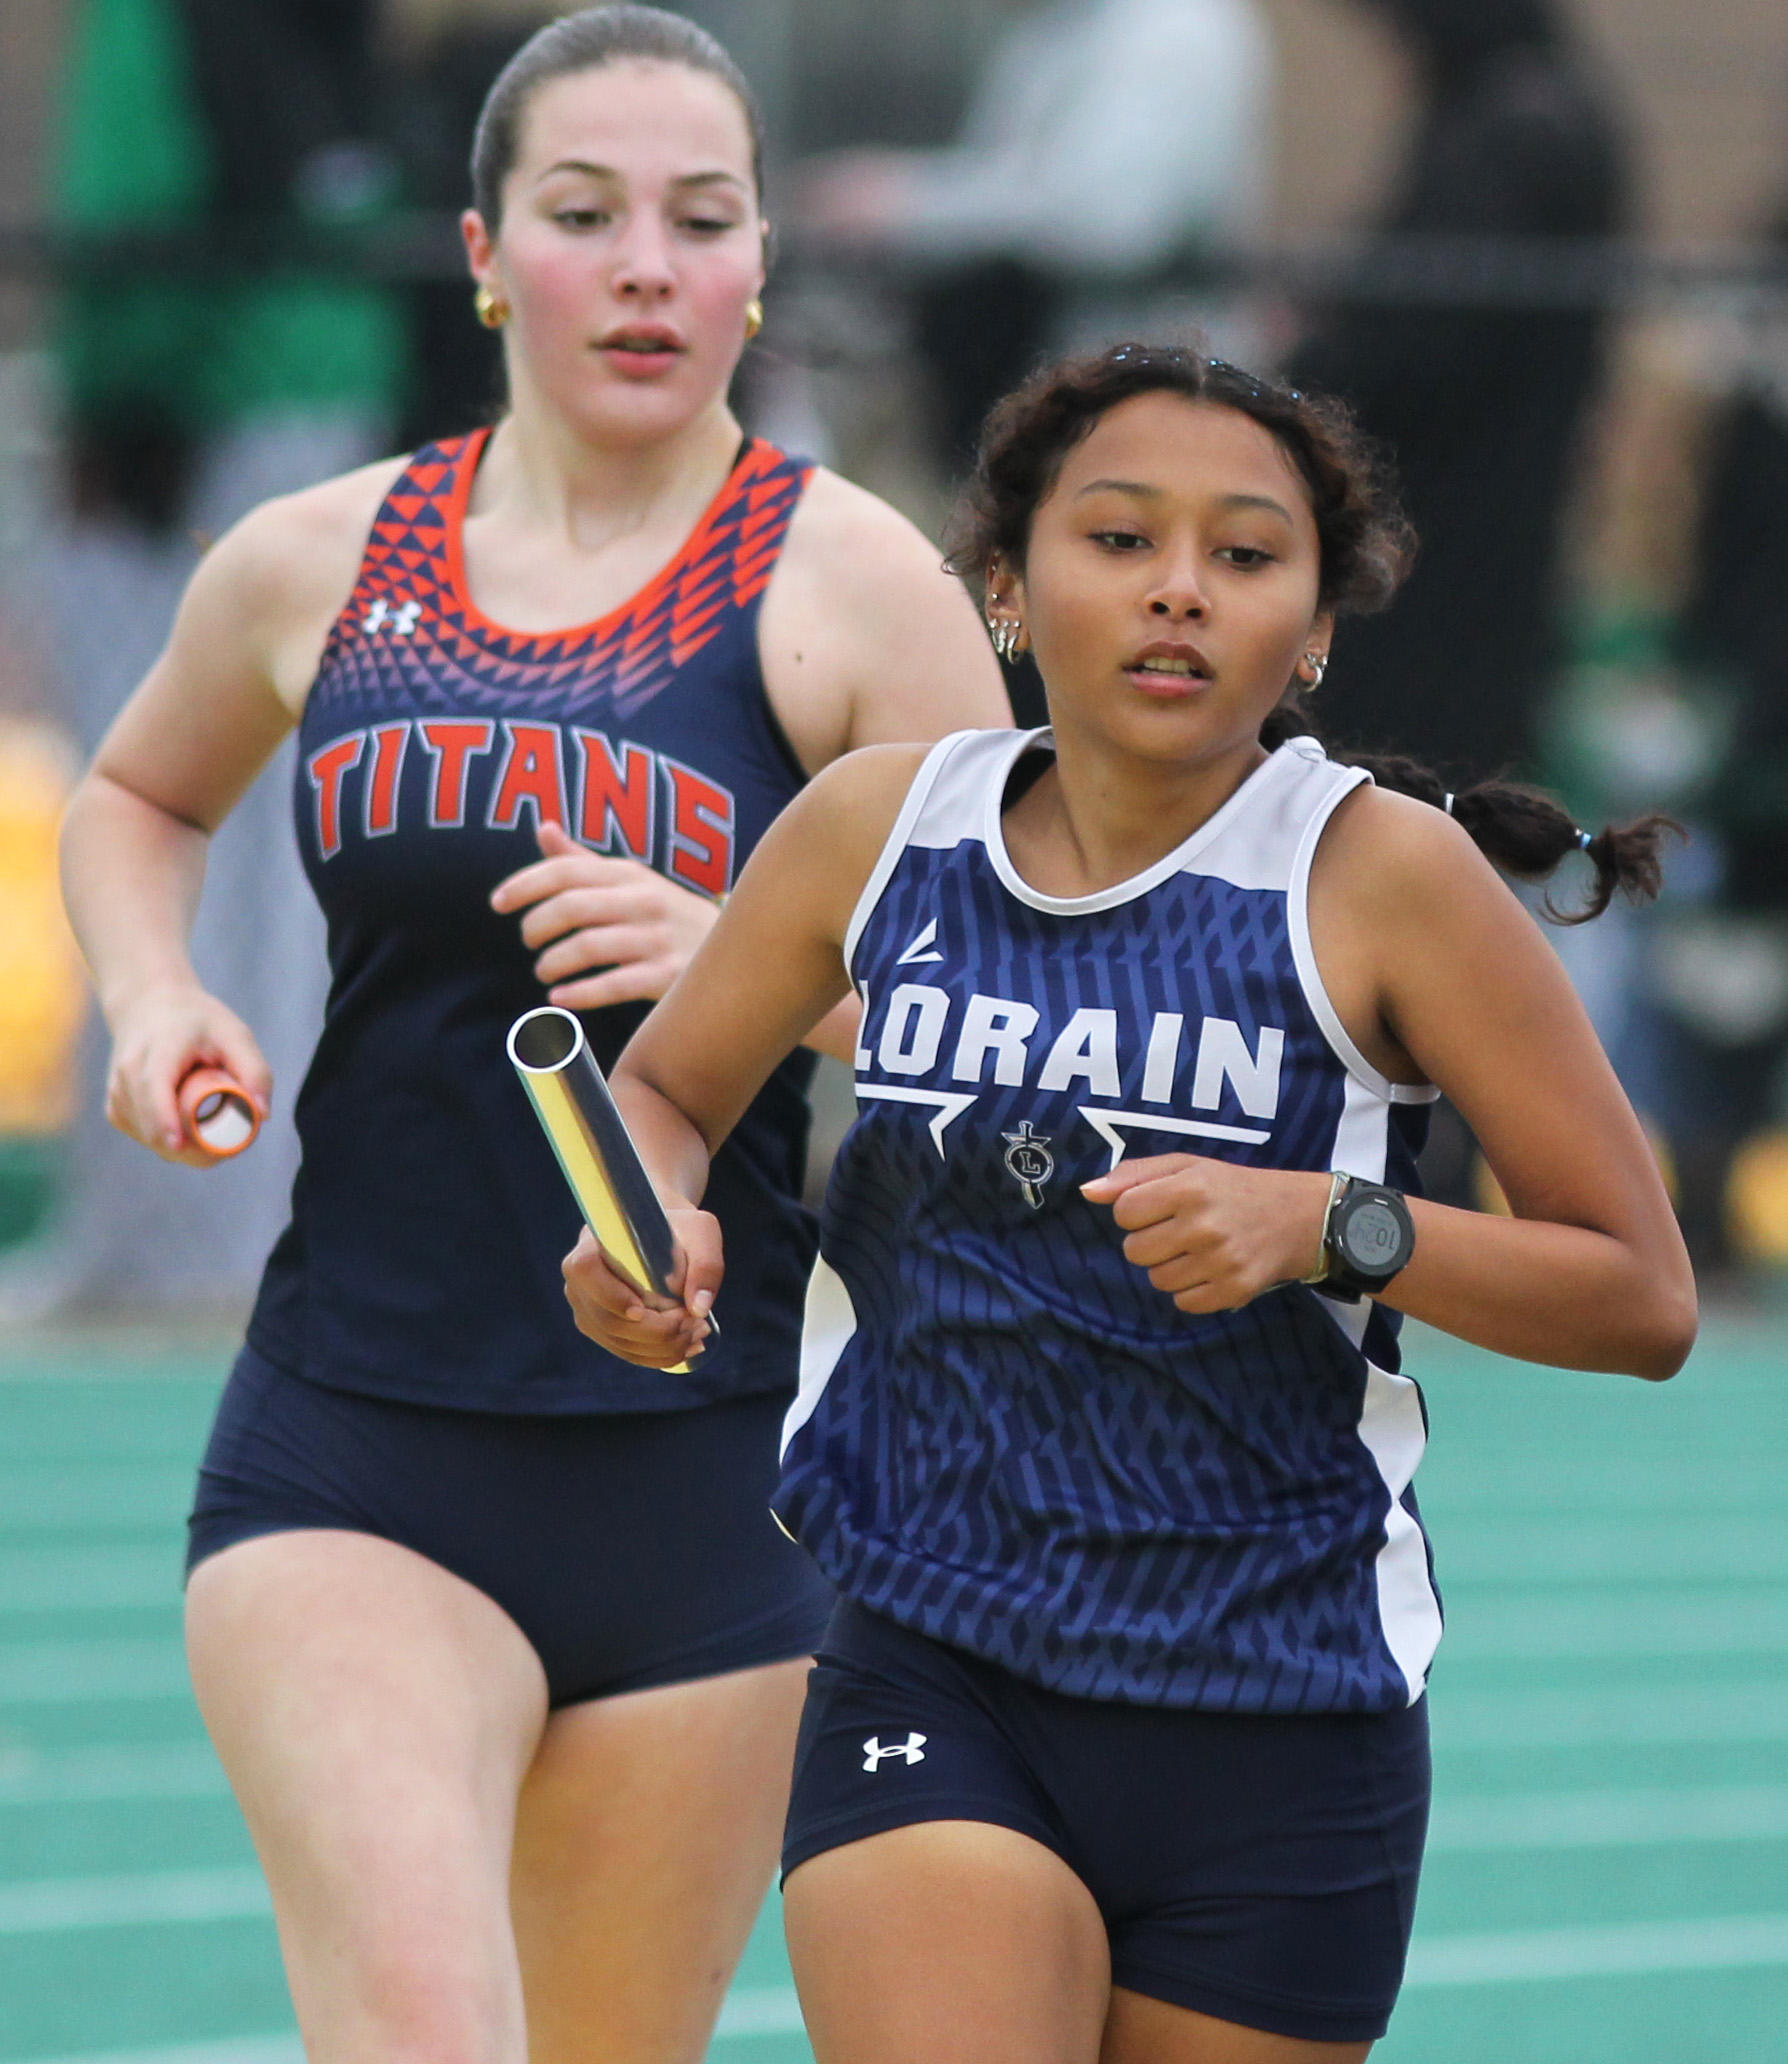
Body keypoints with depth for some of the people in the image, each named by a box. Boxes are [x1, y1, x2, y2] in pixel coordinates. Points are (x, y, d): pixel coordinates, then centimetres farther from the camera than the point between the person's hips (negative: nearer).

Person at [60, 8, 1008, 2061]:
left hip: (709, 1485, 0)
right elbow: (135, 798, 29)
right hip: (348, 1465, 0)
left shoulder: (847, 579, -2)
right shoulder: (315, 565, 8)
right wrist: (153, 999, 9)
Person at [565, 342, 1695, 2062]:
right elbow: (662, 1092, 18)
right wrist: (651, 1222, -5)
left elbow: (1642, 1299, -5)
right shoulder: (881, 828, 1)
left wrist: (1333, 1229, -20)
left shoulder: (1382, 873, -8)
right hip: (929, 1690, 1)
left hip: (1275, 1728, -1)